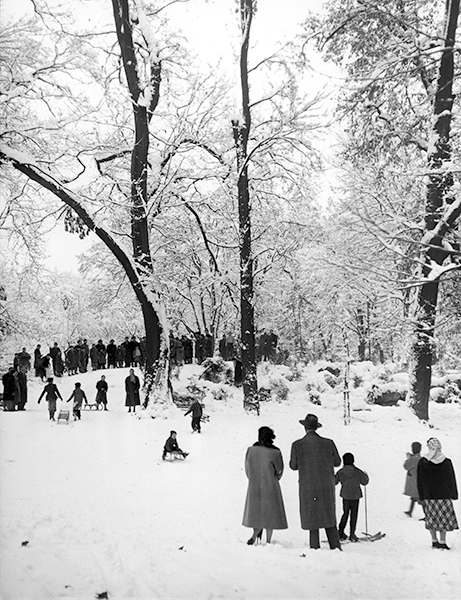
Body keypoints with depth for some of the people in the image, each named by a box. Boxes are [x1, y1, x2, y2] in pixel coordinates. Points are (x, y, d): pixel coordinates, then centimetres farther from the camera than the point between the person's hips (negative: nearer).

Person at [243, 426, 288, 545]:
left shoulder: (250, 450, -10)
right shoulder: (275, 453, -15)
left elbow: (247, 469, 0)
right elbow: (279, 472, -2)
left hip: (254, 487, 2)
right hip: (270, 488, -2)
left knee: (257, 512, 21)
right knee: (270, 514, 14)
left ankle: (254, 536, 8)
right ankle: (268, 541, 18)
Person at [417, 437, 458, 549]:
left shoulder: (422, 462, -4)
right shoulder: (447, 462, -5)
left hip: (429, 496, 1)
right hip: (444, 495, -1)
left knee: (432, 519, 7)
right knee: (444, 518, 7)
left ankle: (434, 541, 13)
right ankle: (443, 542, 12)